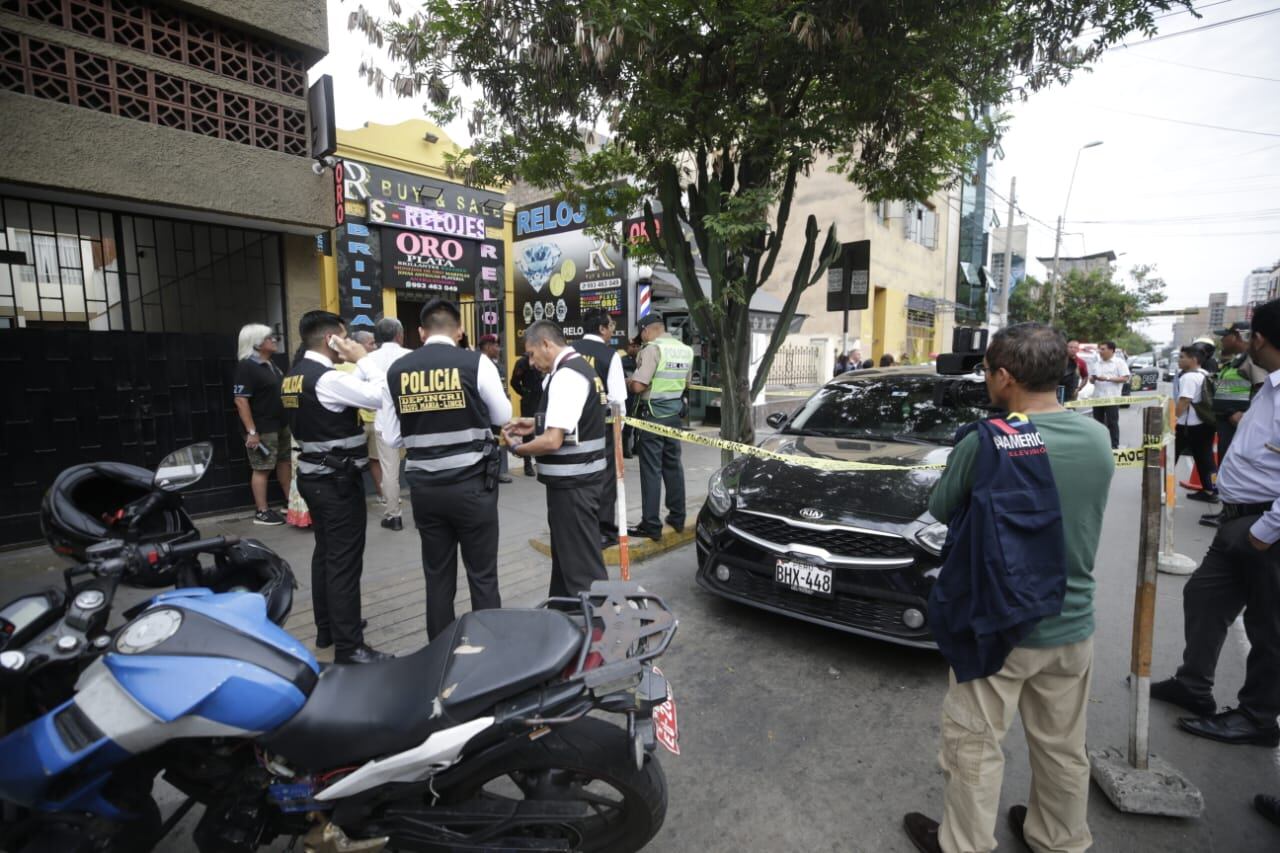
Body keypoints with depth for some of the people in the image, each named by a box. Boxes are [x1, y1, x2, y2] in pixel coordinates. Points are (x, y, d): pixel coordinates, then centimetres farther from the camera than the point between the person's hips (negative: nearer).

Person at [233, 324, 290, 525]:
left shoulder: (271, 364, 12)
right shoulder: (246, 366, -15)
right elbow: (240, 401, -20)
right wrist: (251, 431, -23)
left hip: (281, 425, 9)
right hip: (262, 429, -9)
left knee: (285, 462, 14)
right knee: (262, 469, -2)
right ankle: (262, 512, 6)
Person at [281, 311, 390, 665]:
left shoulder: (293, 377, 9)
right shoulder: (328, 378, -21)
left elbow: (352, 391, 14)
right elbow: (382, 396, -24)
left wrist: (357, 366, 5)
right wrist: (363, 359, -14)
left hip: (314, 475, 10)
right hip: (338, 479, -10)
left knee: (325, 553, 19)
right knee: (344, 561, -4)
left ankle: (327, 629, 32)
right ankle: (349, 646, 3)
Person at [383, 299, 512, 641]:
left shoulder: (396, 370, 1)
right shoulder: (475, 362, -10)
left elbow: (392, 438, 4)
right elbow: (503, 415, 4)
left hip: (424, 486, 4)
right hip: (472, 484, -3)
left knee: (437, 577, 15)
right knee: (482, 576, 8)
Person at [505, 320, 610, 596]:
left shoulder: (565, 375, -19)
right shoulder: (579, 366, 12)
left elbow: (553, 441, -25)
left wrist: (517, 448, -9)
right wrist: (535, 424, 14)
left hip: (571, 483, -11)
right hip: (577, 478, 11)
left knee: (582, 563, 0)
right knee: (566, 552, 21)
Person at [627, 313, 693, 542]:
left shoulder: (653, 349, -15)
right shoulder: (686, 350, 7)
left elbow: (638, 386, -21)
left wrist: (626, 383, -1)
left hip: (653, 414, -7)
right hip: (674, 413, 7)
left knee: (651, 470, -2)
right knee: (673, 465, 16)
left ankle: (651, 525, 2)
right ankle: (677, 517, 25)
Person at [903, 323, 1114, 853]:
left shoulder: (984, 444, -22)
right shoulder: (1098, 440, -5)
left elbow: (940, 510, -7)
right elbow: (1078, 516, 9)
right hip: (1072, 624, 6)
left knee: (974, 744, 13)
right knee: (1062, 746, 23)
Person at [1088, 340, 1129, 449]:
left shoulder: (1119, 362, -3)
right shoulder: (1097, 364, 15)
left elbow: (1125, 379, -10)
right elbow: (1092, 378, 19)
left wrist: (1107, 378, -19)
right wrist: (1092, 378, -4)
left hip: (1112, 398, -6)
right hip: (1098, 398, 6)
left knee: (1112, 423, -2)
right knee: (1098, 422, 9)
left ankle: (1114, 446, 5)